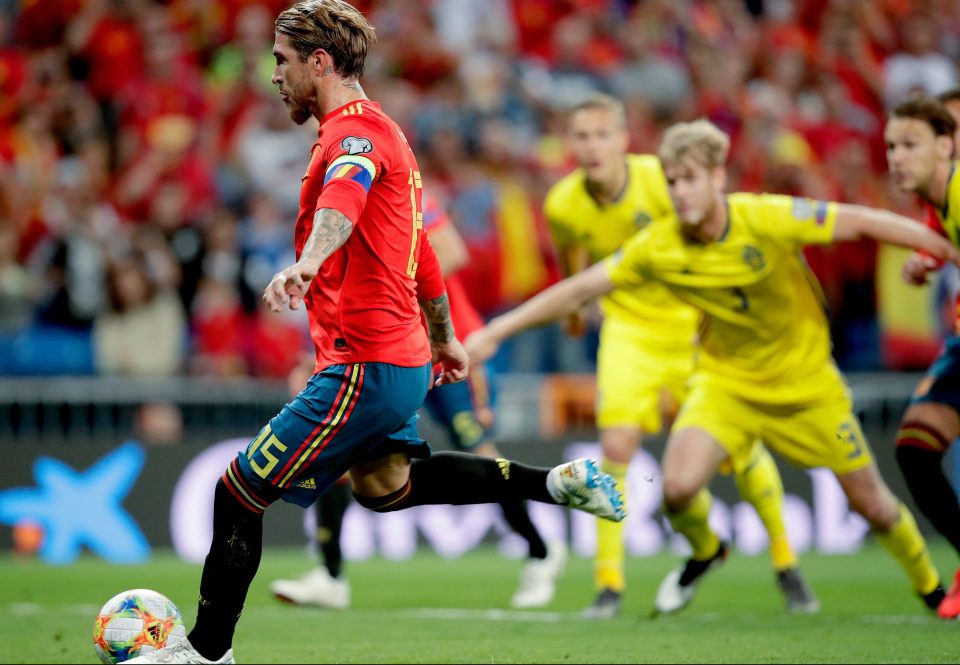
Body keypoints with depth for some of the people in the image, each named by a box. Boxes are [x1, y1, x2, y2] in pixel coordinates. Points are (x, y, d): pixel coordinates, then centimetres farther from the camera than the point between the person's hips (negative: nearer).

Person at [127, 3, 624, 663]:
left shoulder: (354, 127, -13)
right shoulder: (382, 132, 19)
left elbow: (345, 196, -38)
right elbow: (421, 250, 30)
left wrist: (305, 265, -57)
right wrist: (444, 339, 40)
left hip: (364, 368, -10)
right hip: (404, 360, 10)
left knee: (239, 492, -5)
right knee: (384, 485, 29)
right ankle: (558, 483, 25)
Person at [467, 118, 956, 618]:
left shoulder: (767, 220, -25)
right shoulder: (657, 247, -16)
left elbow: (865, 222, -19)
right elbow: (578, 289, -9)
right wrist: (495, 332, -12)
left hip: (804, 380, -1)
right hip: (725, 380, 1)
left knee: (871, 504, 5)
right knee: (678, 487, -22)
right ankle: (704, 553, 14)